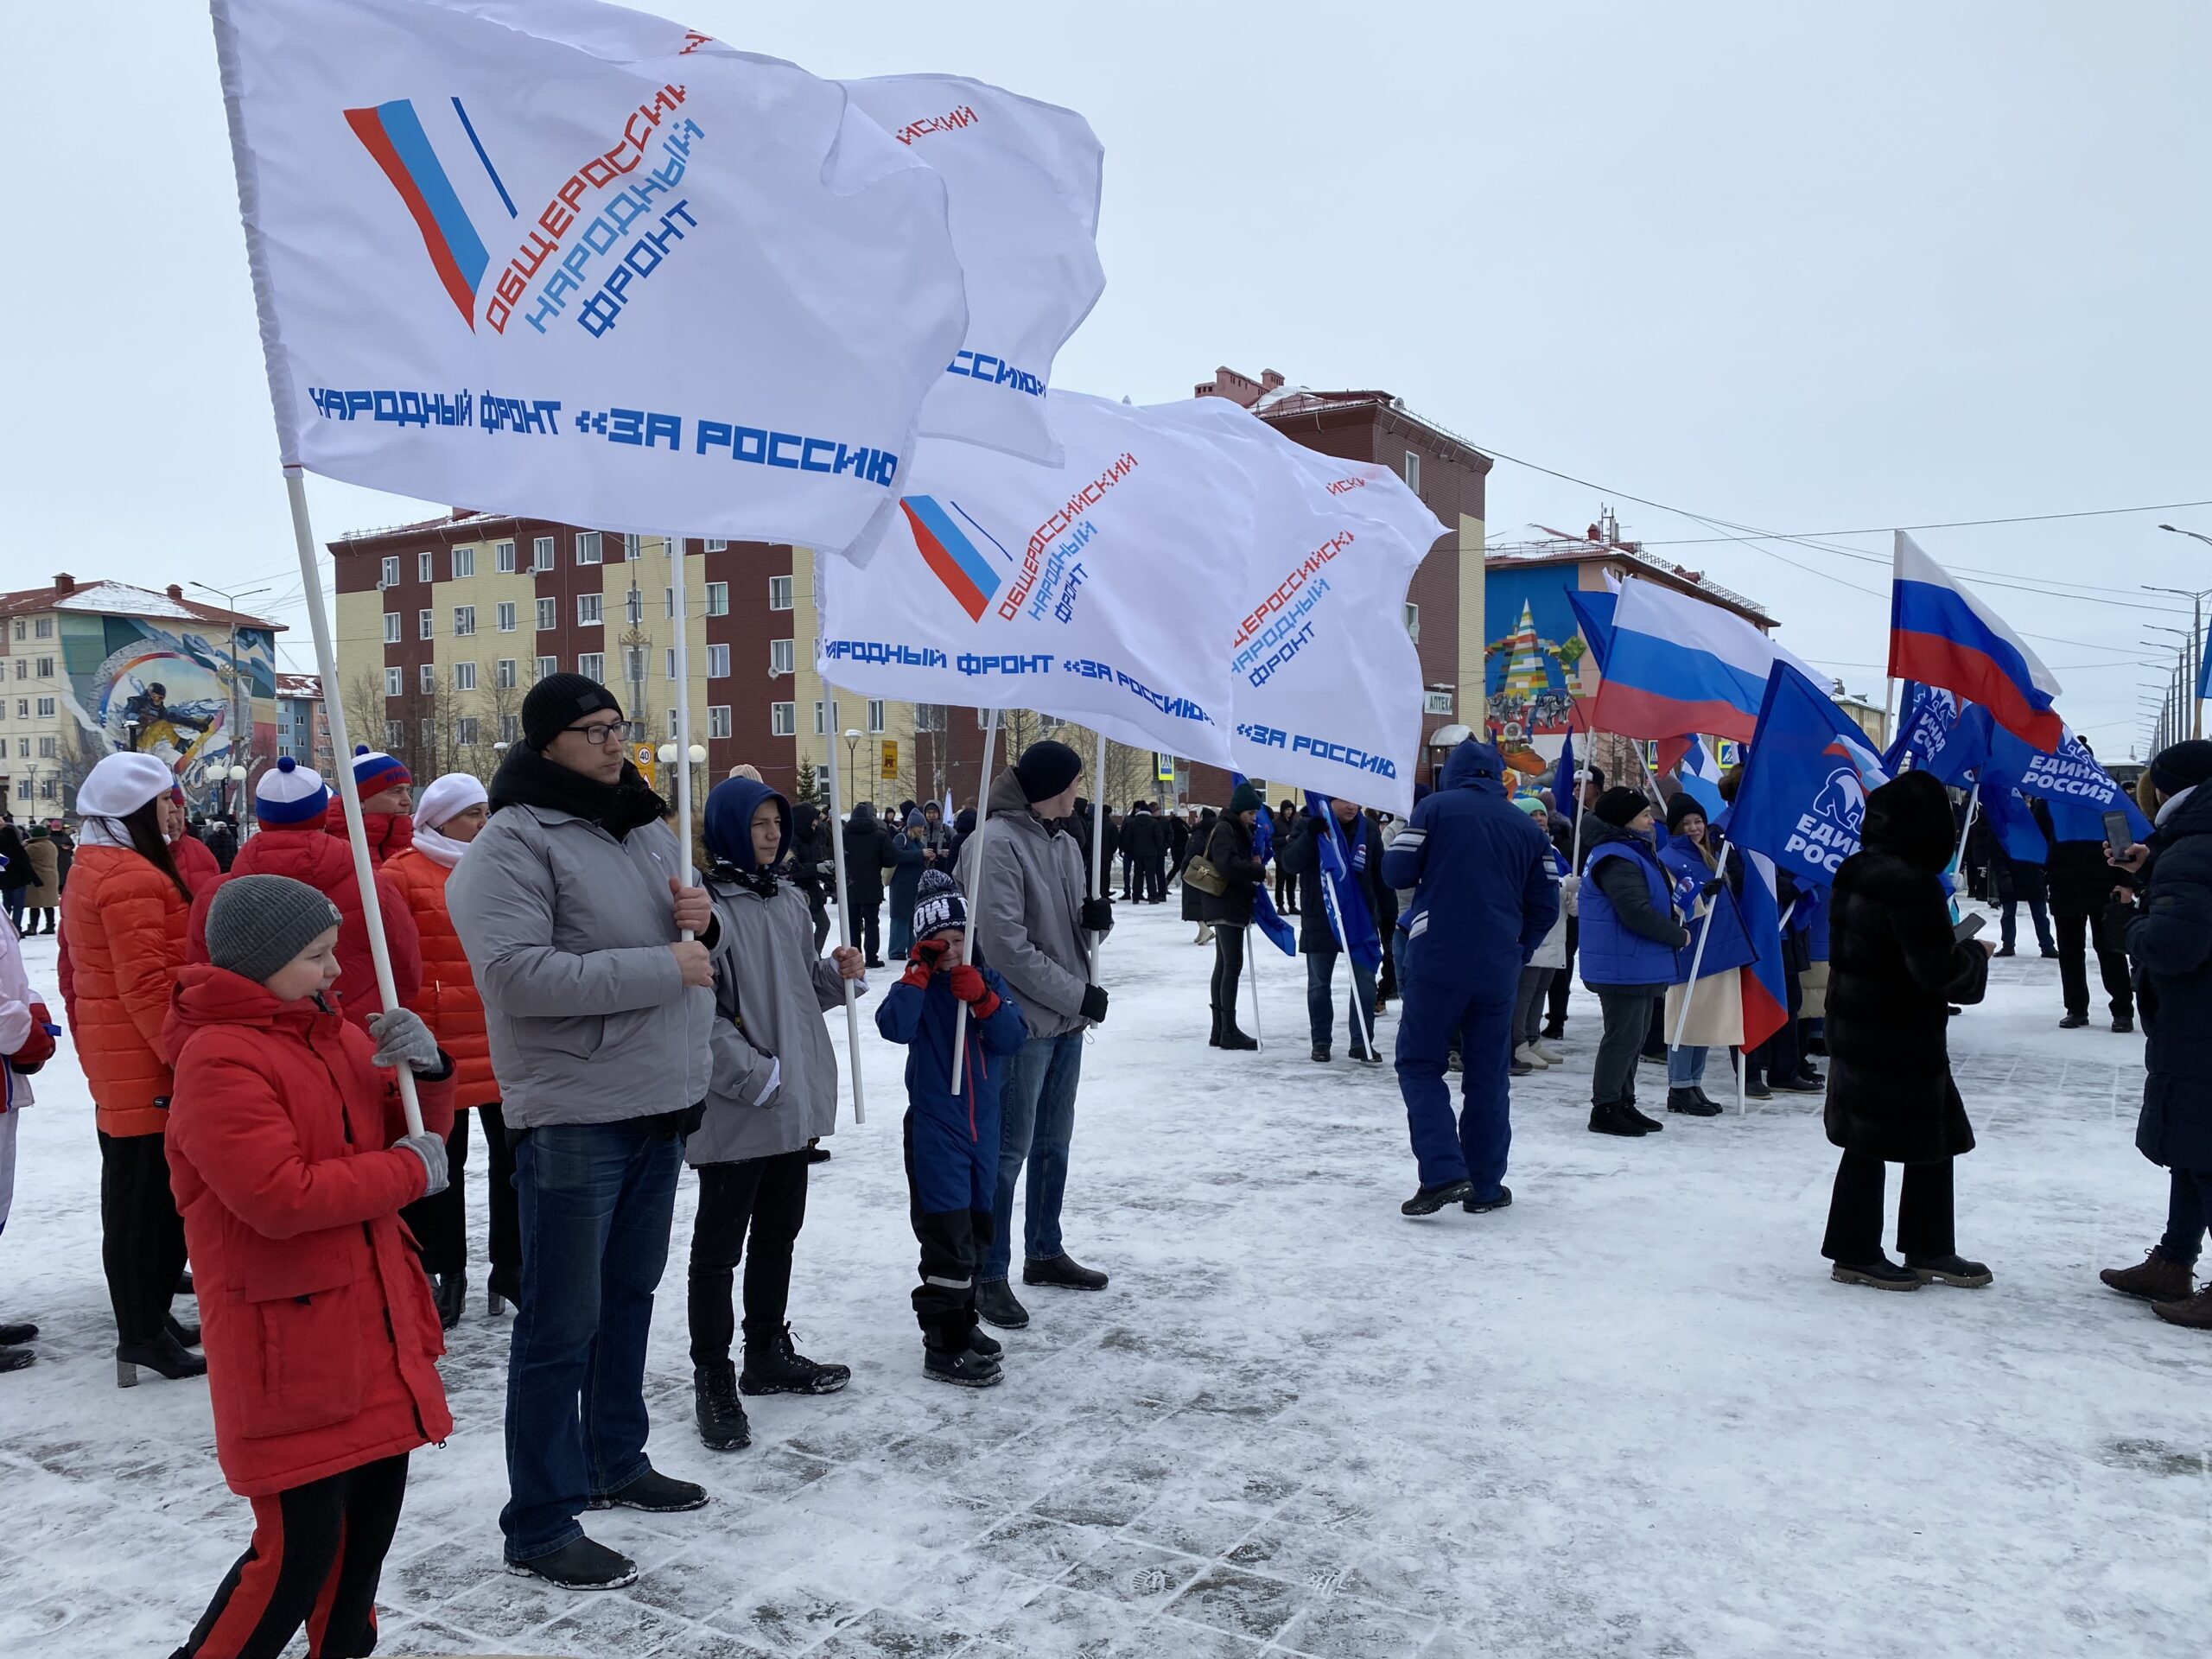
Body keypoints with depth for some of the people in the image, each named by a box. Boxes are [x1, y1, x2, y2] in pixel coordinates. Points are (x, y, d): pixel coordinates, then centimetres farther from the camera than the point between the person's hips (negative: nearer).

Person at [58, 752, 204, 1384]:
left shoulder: (88, 872, 16)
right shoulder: (133, 877, -17)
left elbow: (76, 974, 22)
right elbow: (146, 981, -23)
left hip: (115, 1060, 11)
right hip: (147, 1061, -11)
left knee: (134, 1191, 16)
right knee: (147, 1195, -5)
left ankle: (146, 1318, 26)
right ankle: (144, 1332, 1)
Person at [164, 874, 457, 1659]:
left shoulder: (335, 1036, 10)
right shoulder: (219, 1061, -17)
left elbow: (406, 1133, 15)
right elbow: (279, 1195, -26)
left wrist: (425, 1069, -6)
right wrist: (408, 1170, -15)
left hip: (373, 1322, 8)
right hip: (287, 1341, -8)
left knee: (373, 1509, 18)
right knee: (297, 1551, -3)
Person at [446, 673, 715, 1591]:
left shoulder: (647, 828, 13)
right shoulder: (511, 843, -13)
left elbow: (691, 945, 23)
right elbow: (515, 972, -24)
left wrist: (701, 919, -2)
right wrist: (662, 969, -21)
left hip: (659, 1104, 8)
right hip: (573, 1117, -8)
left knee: (628, 1294, 20)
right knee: (562, 1322, 0)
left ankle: (615, 1459, 37)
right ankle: (541, 1526, 13)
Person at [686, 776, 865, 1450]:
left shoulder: (790, 900, 10)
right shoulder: (709, 906, -15)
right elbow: (700, 1012, -19)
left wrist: (836, 973, 0)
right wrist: (759, 1075, -20)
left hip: (797, 1101, 8)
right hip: (735, 1109, -8)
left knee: (778, 1231, 20)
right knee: (719, 1247, 4)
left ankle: (768, 1354, 36)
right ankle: (713, 1381, 17)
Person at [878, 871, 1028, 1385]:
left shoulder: (989, 981, 5)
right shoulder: (920, 987, -7)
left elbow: (1013, 1039, -7)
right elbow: (894, 1027, -27)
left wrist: (982, 999, -21)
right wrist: (920, 971, -28)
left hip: (982, 1126, 6)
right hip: (934, 1129, -6)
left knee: (978, 1229, 16)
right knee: (948, 1237, -7)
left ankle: (962, 1322, 33)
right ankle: (944, 1347, 2)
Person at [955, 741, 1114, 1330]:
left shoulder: (1063, 842, 10)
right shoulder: (996, 844, -16)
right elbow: (1007, 947, -20)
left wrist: (1097, 919, -7)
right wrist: (1078, 994, -16)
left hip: (1067, 1019, 8)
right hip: (1021, 1020, -8)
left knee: (1054, 1141, 18)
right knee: (1010, 1150, -1)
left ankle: (1044, 1252, 32)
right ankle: (990, 1275, 10)